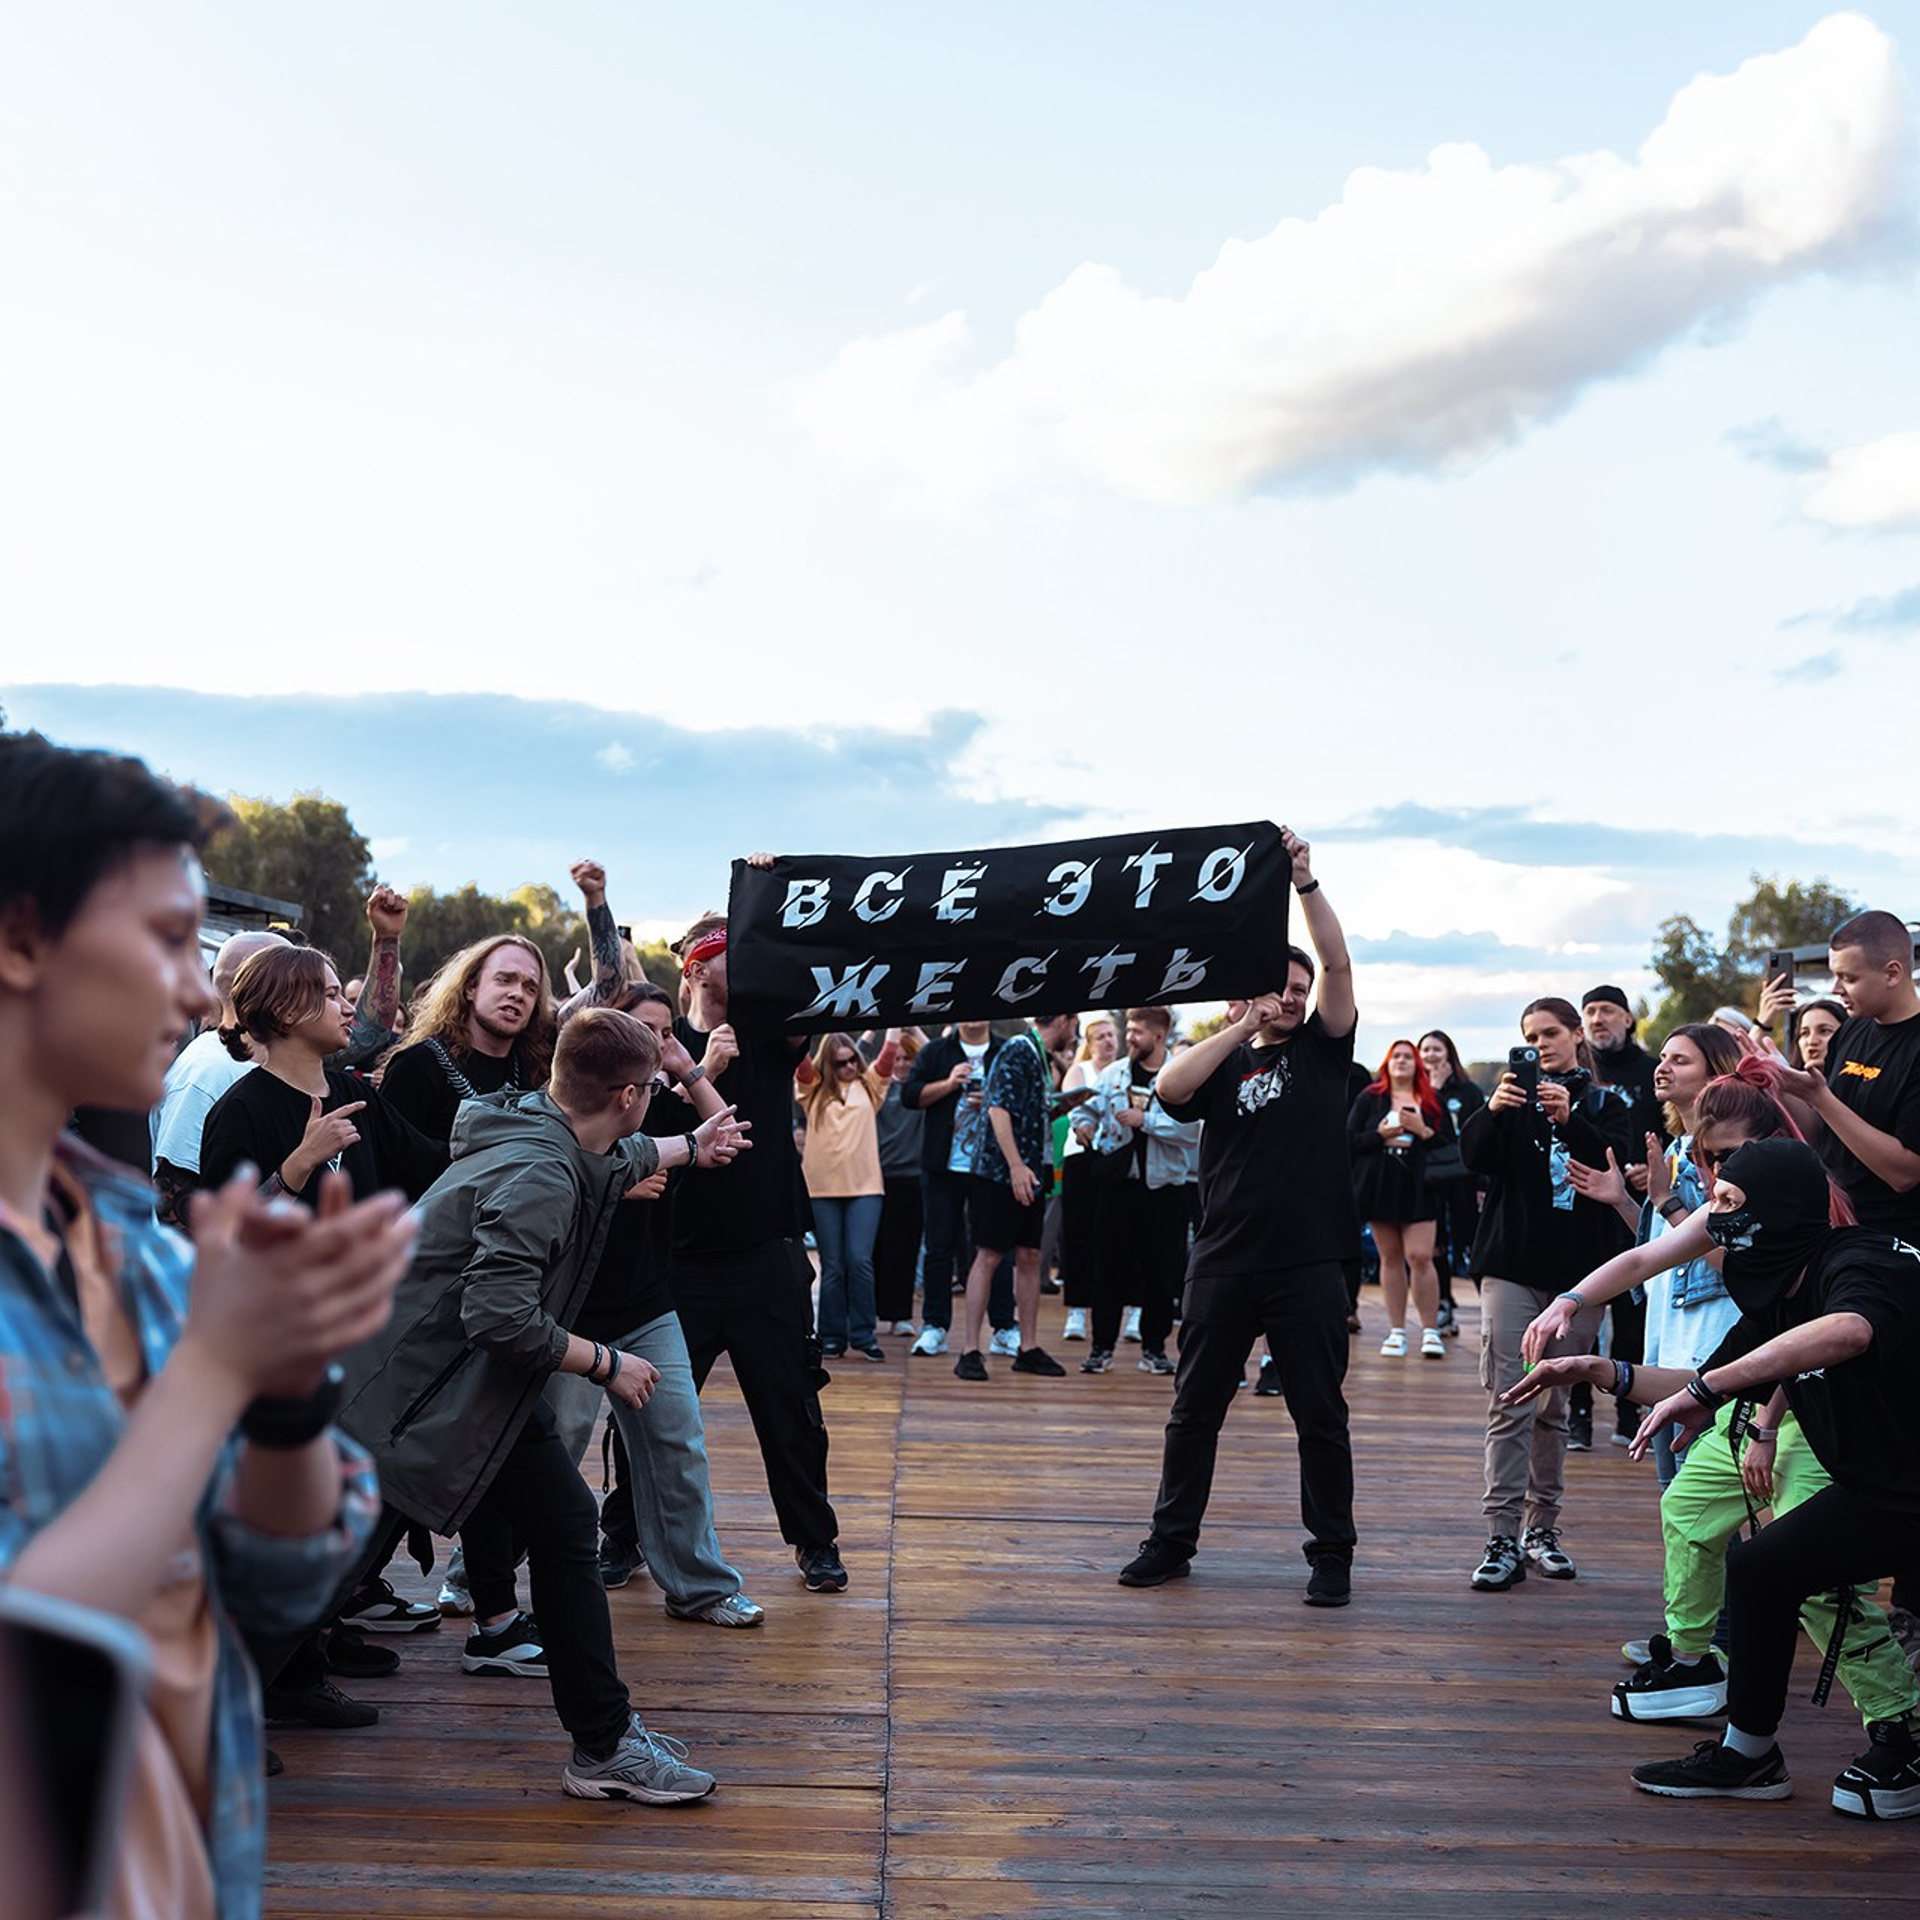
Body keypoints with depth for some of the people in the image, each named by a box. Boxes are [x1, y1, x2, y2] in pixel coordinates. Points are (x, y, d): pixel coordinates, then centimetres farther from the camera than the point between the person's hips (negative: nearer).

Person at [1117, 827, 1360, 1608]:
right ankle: (1171, 1541, 21)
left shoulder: (1322, 1048, 7)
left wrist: (1305, 882, -14)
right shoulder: (1221, 1062, 8)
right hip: (1223, 1260, 1)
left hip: (1308, 1264, -1)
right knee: (1194, 1409, 9)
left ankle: (1332, 1554, 15)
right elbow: (1168, 1087, -13)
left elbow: (1338, 964, -6)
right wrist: (1242, 1025, -12)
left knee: (1320, 1413, 4)